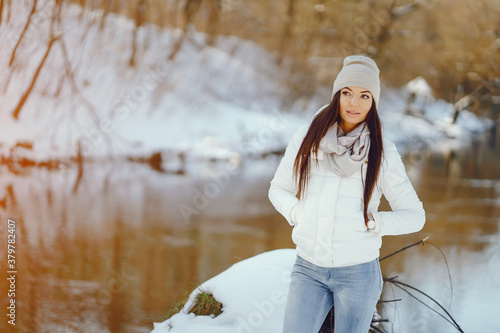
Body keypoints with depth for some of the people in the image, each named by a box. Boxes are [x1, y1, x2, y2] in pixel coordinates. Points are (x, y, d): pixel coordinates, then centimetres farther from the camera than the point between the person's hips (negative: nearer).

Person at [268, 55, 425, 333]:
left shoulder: (382, 152, -1)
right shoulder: (307, 138, 4)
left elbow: (415, 216, 3)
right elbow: (278, 188, 15)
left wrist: (371, 223, -9)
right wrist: (296, 213, -3)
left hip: (358, 272, -1)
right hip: (309, 268, 1)